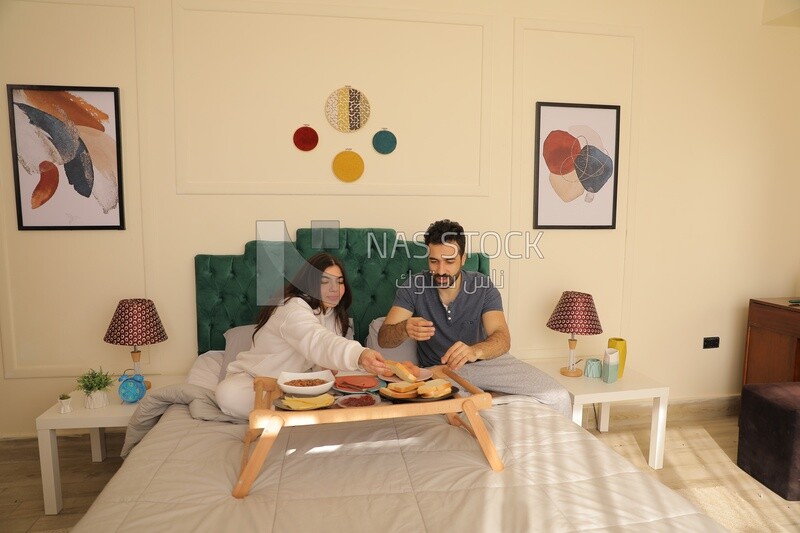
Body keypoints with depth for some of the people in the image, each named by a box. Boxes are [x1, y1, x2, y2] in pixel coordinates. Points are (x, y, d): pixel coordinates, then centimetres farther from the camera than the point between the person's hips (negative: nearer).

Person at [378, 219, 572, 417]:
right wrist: (404, 328, -42)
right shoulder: (414, 287, -11)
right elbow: (383, 338, -17)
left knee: (557, 397, -14)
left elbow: (502, 338, -22)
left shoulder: (483, 287, -10)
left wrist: (475, 351, -46)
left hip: (484, 361, 1)